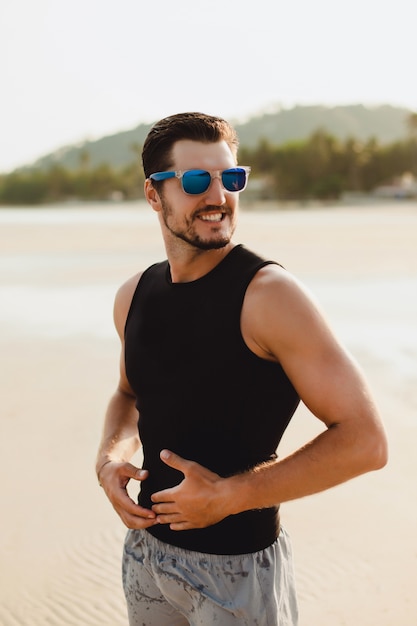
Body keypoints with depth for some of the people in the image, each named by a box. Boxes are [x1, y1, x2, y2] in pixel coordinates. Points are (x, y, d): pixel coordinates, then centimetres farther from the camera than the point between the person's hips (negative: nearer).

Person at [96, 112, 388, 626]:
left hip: (238, 567, -5)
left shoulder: (267, 294, -18)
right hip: (146, 547, 6)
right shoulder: (133, 296, 1)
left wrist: (229, 495, -20)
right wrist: (109, 457, -1)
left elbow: (364, 441, -21)